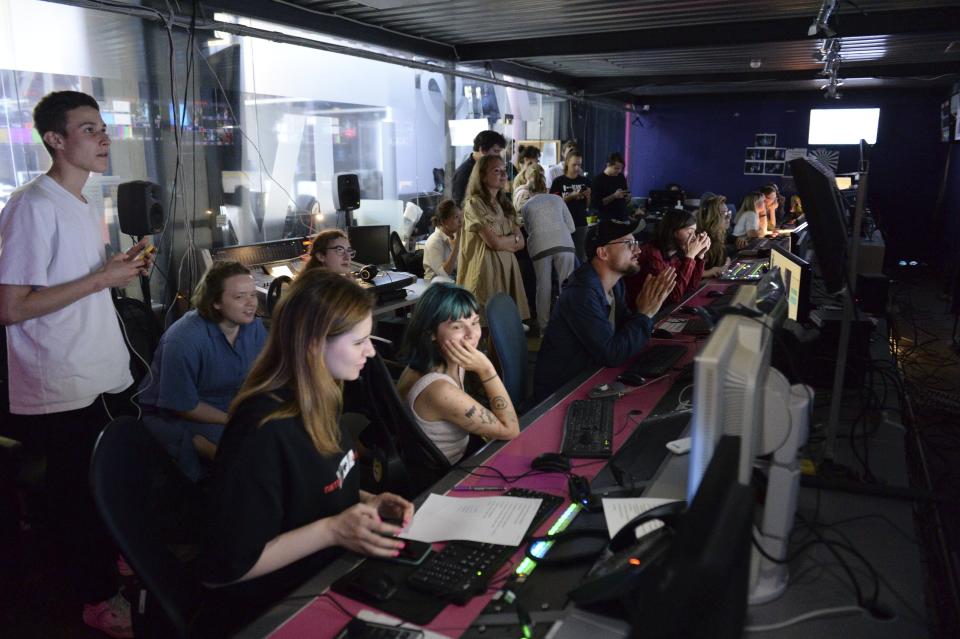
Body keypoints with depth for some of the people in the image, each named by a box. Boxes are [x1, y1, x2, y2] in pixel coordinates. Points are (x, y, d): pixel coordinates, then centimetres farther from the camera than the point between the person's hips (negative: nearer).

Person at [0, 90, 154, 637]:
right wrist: (101, 277, -20)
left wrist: (125, 270, 4)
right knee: (79, 495, 7)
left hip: (105, 377, 8)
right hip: (62, 390, -8)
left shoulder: (88, 207, 13)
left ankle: (111, 565, 39)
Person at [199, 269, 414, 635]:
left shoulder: (320, 400, -1)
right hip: (270, 611, -8)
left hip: (325, 578, 8)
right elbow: (221, 569, -23)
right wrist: (331, 531, -27)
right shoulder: (264, 432, -28)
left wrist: (366, 502, -1)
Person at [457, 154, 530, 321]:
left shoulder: (505, 204, 15)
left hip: (507, 267, 7)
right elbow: (494, 242, -15)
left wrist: (502, 241, -9)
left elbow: (521, 243, 9)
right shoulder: (474, 204, -9)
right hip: (486, 269, -7)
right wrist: (513, 238, 4)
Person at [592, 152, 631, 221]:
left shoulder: (621, 177, 9)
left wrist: (627, 196, -2)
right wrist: (614, 196, -21)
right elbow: (596, 204, -15)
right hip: (607, 220, -5)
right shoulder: (598, 180, -9)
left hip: (623, 218, 5)